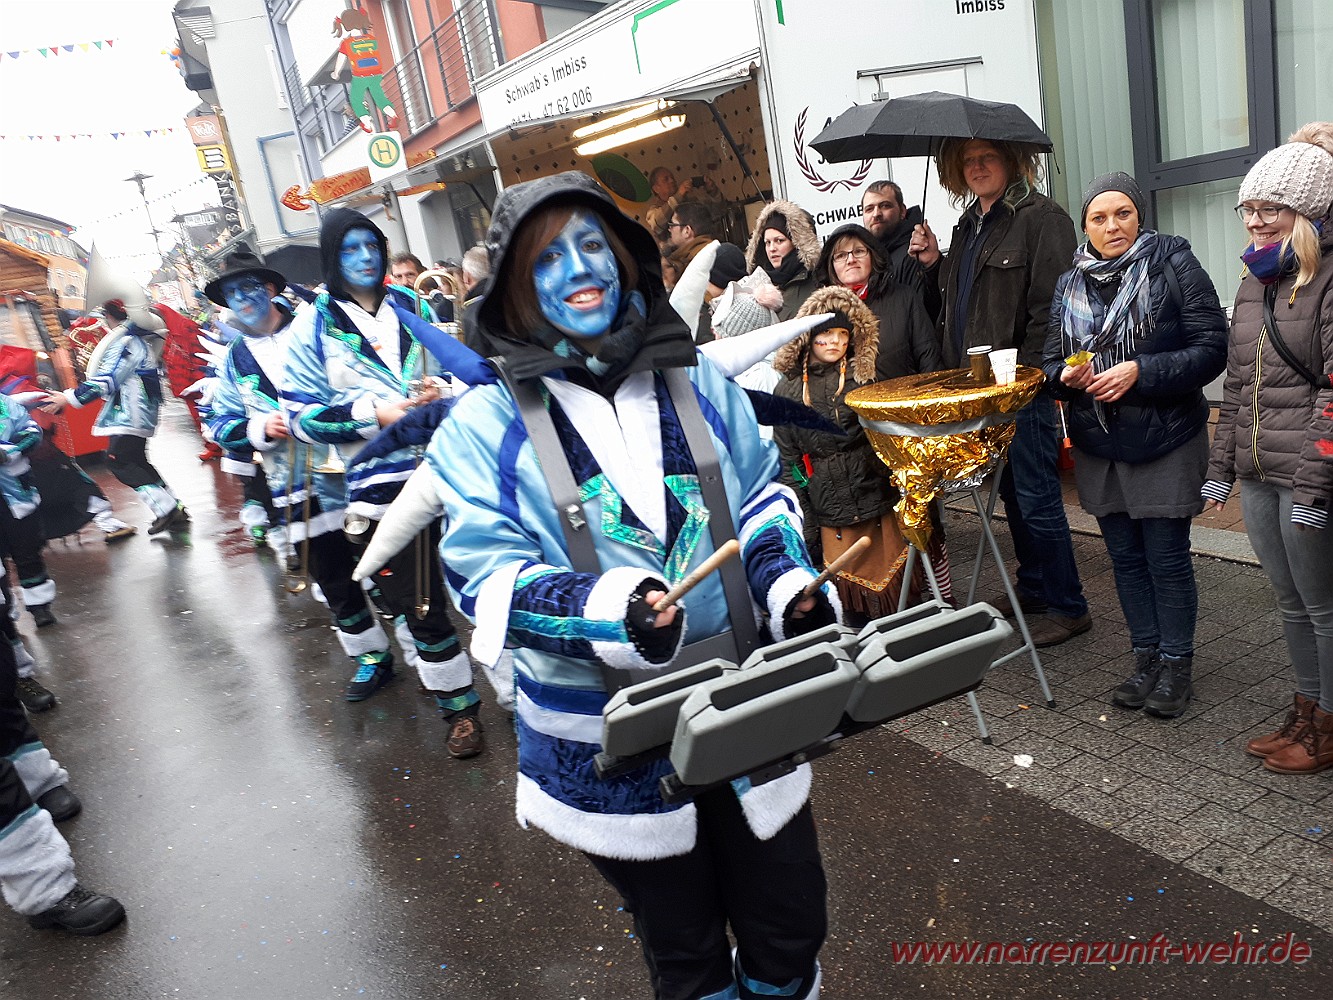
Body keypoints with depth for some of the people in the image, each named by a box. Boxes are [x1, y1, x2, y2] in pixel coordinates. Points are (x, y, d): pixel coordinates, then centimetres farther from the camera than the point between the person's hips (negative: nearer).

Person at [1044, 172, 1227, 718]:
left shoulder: (1174, 266, -5)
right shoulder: (1070, 286, 8)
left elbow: (1211, 349, -10)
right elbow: (1051, 361, 13)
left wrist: (1140, 371, -21)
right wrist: (1065, 376, -10)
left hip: (1164, 438, -4)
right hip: (1097, 443, 5)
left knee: (1167, 557, 1)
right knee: (1126, 557, 13)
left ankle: (1176, 665, 17)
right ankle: (1146, 658, 27)